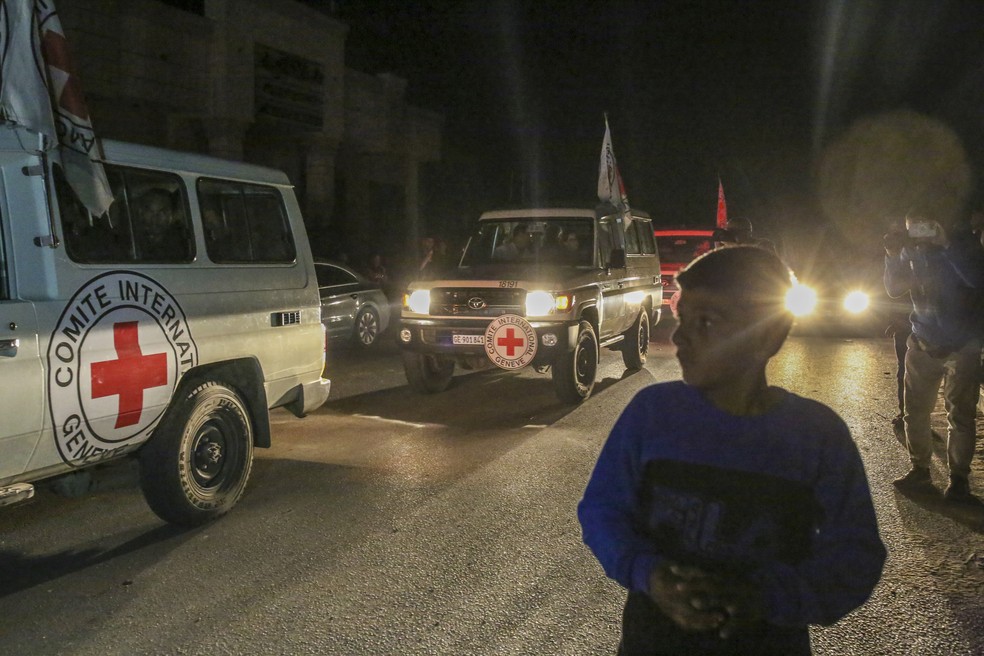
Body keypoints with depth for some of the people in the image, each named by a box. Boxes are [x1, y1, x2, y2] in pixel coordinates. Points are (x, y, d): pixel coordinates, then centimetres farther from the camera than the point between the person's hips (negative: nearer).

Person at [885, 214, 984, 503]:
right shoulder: (911, 250, 0)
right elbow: (894, 289, -3)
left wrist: (945, 244, -22)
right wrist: (892, 255, -16)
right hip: (923, 344, 3)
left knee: (960, 415, -1)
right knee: (915, 411, 5)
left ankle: (958, 482, 8)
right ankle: (919, 472, 18)